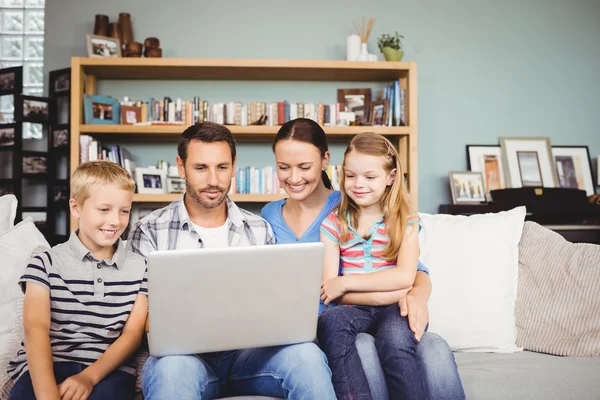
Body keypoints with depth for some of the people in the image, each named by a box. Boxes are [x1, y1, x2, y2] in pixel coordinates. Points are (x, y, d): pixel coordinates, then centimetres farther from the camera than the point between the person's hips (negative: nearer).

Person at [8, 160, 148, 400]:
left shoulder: (140, 268, 10)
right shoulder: (45, 262, 4)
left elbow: (133, 333, 3)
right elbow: (35, 328, -9)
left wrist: (89, 377, -15)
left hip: (109, 369, 1)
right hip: (46, 366, 0)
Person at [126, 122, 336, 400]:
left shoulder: (259, 230, 13)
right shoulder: (149, 232, 4)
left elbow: (274, 306, 14)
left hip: (248, 349, 3)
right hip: (183, 352, -2)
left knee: (305, 354, -29)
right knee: (173, 368, -39)